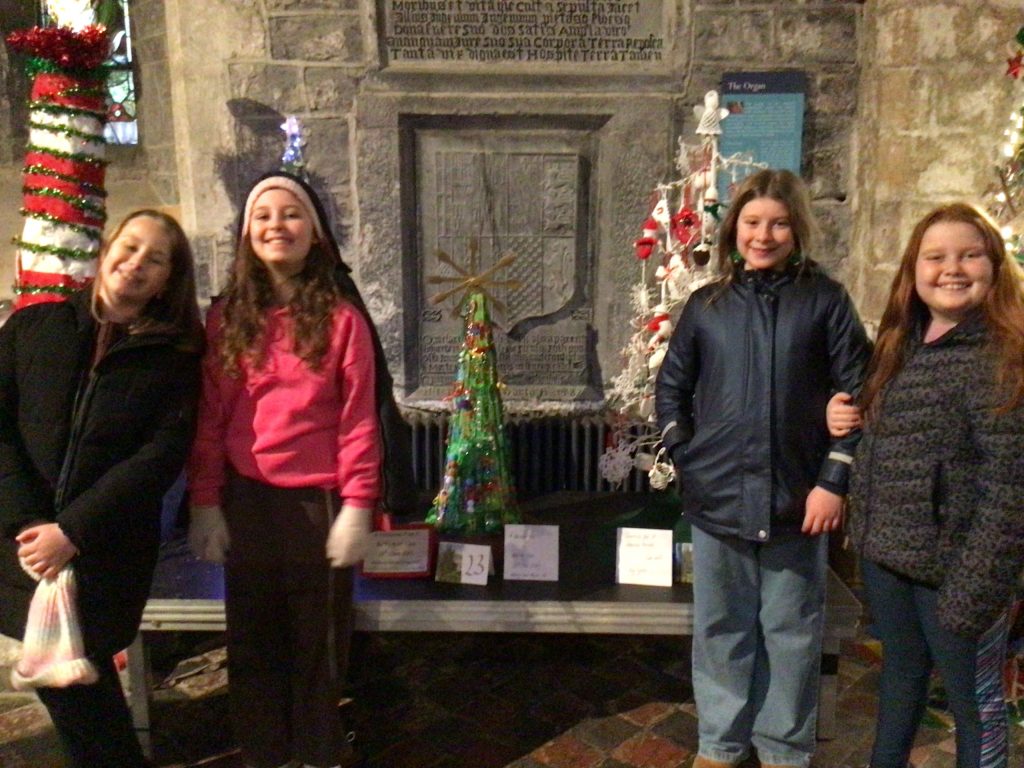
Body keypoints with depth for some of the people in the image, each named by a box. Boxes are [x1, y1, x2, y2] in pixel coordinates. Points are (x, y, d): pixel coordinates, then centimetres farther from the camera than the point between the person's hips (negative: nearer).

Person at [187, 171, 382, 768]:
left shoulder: (341, 316, -5)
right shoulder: (227, 316, 4)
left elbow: (359, 420, -7)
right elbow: (209, 417, 4)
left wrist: (357, 505, -10)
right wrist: (205, 503, 0)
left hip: (318, 501, -2)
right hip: (245, 501, 3)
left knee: (319, 642, 12)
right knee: (253, 641, 15)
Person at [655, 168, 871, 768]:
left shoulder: (825, 300, -1)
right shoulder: (706, 305, 5)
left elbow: (856, 393, -3)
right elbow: (671, 388, 11)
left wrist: (834, 480, -9)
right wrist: (687, 459, 1)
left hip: (797, 498, -1)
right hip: (718, 496, 2)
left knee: (792, 629, 12)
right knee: (721, 627, 14)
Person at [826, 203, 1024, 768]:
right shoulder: (900, 346, 8)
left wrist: (975, 587, -22)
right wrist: (843, 416, 0)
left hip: (951, 565, -7)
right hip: (884, 553, 7)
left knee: (973, 701, 11)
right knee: (900, 676, 24)